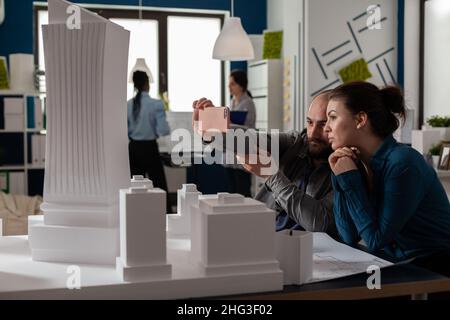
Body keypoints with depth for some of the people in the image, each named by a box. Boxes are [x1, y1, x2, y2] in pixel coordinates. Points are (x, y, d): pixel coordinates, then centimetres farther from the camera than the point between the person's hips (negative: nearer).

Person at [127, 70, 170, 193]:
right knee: (160, 186, 1)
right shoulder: (156, 104, -13)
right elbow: (163, 131, -16)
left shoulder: (128, 105, 1)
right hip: (149, 148, -5)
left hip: (133, 148, 5)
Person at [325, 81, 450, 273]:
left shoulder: (403, 163, -20)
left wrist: (349, 179, -18)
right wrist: (340, 177, -10)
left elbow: (375, 241, -19)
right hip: (396, 267, 6)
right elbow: (350, 238, -3)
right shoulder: (358, 162, 1)